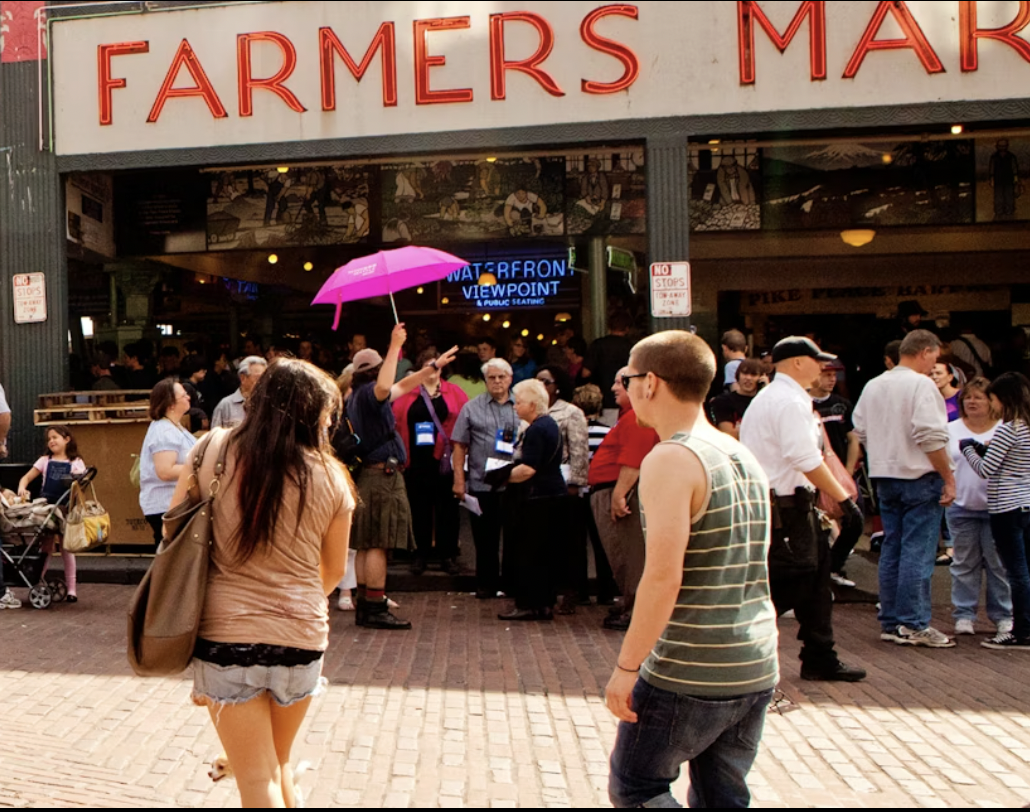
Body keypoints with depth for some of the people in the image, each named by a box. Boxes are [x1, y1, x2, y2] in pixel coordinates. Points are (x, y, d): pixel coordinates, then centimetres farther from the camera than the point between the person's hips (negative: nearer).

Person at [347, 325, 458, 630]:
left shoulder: (357, 397, 20)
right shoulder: (366, 393, -10)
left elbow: (403, 386, 28)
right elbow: (384, 387, -36)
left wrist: (434, 366, 30)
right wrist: (395, 347, -29)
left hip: (367, 476, 10)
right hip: (382, 476, -10)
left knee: (366, 545, 10)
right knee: (378, 545, -10)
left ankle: (364, 606, 13)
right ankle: (375, 609, -9)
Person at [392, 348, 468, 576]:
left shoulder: (453, 392, 7)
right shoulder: (407, 393, 7)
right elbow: (395, 420, 2)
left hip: (444, 461, 0)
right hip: (417, 461, 1)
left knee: (447, 508, 4)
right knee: (420, 509, 7)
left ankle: (448, 556, 13)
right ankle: (421, 555, 17)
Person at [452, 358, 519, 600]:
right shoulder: (472, 408, 6)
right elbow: (460, 445, 4)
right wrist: (459, 480, -3)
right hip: (481, 483, 0)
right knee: (485, 538, 7)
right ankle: (486, 584, 18)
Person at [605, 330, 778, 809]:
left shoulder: (671, 460, -15)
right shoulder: (745, 458, 10)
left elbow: (663, 576, -22)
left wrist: (627, 665, -15)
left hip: (688, 675, -8)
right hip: (757, 668, 8)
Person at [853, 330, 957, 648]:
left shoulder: (873, 386, 11)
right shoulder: (921, 384, -12)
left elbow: (862, 431, 15)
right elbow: (931, 437, -18)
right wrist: (949, 478, -12)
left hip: (885, 478, 7)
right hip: (919, 478, -7)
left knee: (891, 550, 11)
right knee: (918, 553, -3)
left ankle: (891, 623, 15)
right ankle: (914, 625, -1)